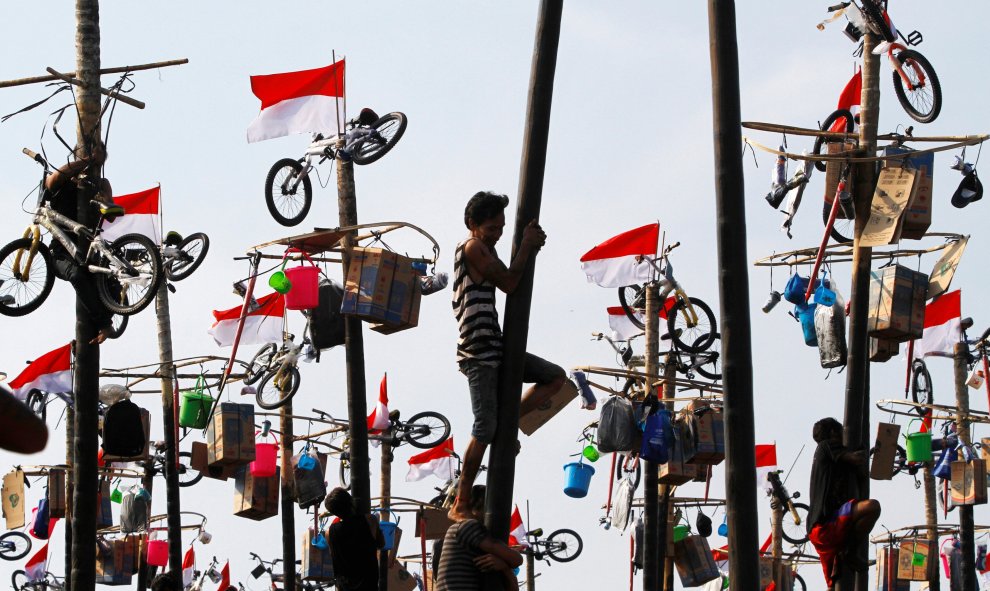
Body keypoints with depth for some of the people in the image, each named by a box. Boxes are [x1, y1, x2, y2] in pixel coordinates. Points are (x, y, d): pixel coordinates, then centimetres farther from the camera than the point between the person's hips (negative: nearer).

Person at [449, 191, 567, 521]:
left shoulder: (485, 249, 18)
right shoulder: (473, 248, -11)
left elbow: (511, 281, 21)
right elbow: (509, 283, -15)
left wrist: (531, 248, 8)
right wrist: (527, 245, -5)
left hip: (494, 348, 9)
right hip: (478, 354, -9)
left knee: (556, 377, 11)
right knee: (484, 431, -11)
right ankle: (460, 506, -7)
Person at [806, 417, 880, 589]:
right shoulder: (826, 446, 5)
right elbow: (856, 459, -6)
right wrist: (865, 453, 14)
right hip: (827, 525, -10)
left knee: (834, 584, 13)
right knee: (872, 506, -28)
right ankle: (850, 552, -17)